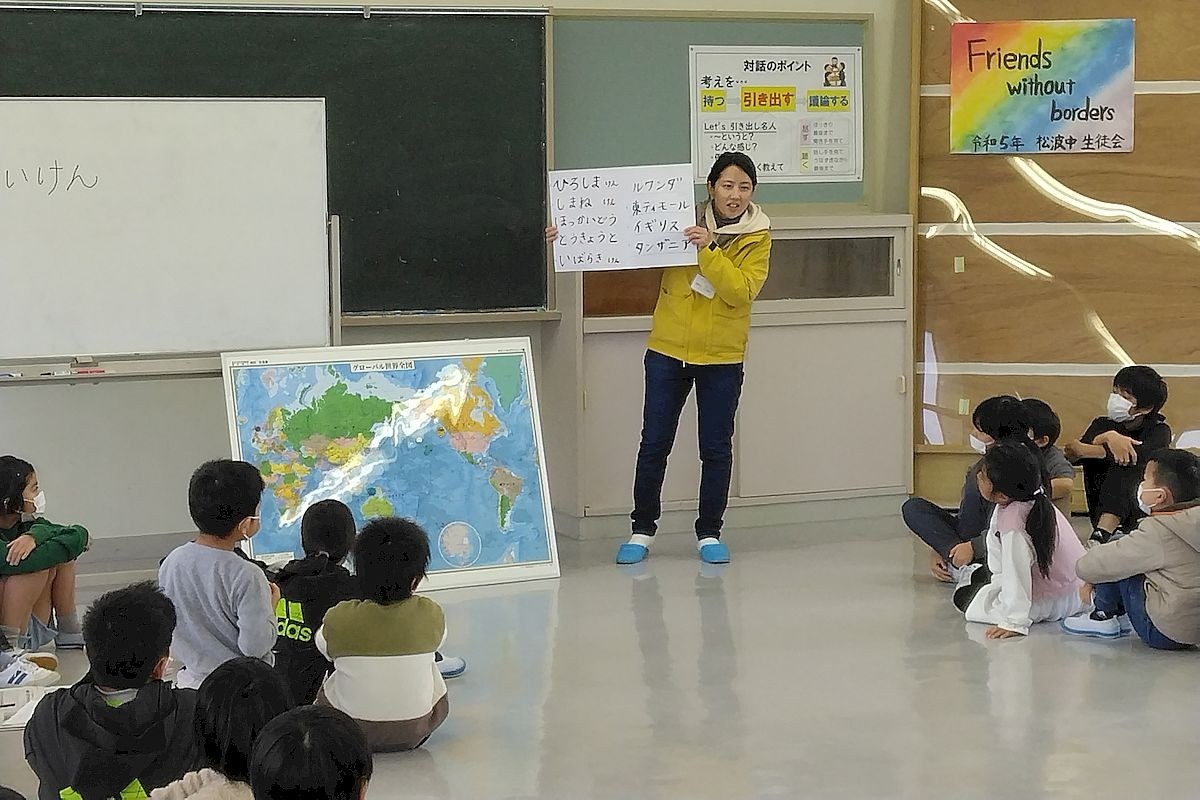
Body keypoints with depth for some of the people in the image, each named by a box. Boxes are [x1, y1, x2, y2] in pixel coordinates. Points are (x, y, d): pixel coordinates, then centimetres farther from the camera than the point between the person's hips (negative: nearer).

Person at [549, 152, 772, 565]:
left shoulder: (757, 237, -5)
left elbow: (741, 291, -17)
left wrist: (708, 251, -28)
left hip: (722, 359, -1)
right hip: (667, 352, 1)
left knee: (716, 449, 5)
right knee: (654, 444, 4)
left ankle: (709, 533, 17)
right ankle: (642, 531, 15)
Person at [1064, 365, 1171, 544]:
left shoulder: (1159, 430, -3)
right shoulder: (1103, 424, 6)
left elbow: (1143, 455, -27)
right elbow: (1072, 456, -16)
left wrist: (1084, 450, -28)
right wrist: (1107, 437, -36)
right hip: (1101, 508, 3)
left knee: (1126, 466, -27)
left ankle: (1100, 537, -40)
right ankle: (1113, 529, -31)